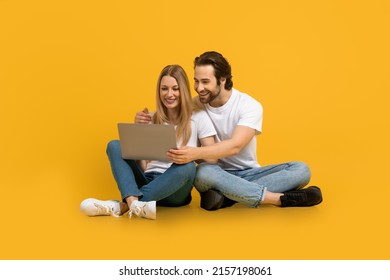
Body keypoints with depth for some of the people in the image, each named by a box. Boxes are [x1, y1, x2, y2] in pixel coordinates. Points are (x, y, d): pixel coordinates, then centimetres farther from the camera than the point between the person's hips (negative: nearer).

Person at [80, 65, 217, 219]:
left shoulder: (199, 117, 2)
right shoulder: (151, 119, 11)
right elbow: (141, 165, 6)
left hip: (174, 191, -3)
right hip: (147, 182, 3)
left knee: (187, 166, -35)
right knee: (114, 145, -14)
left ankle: (123, 205, -34)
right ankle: (133, 201, -39)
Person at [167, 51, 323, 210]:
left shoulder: (250, 106, -12)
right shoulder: (196, 105, -2)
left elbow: (235, 146, -26)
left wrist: (195, 153, -41)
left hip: (249, 173, 1)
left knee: (301, 169, -21)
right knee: (202, 172, -37)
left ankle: (225, 195, -33)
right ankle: (281, 198, -32)